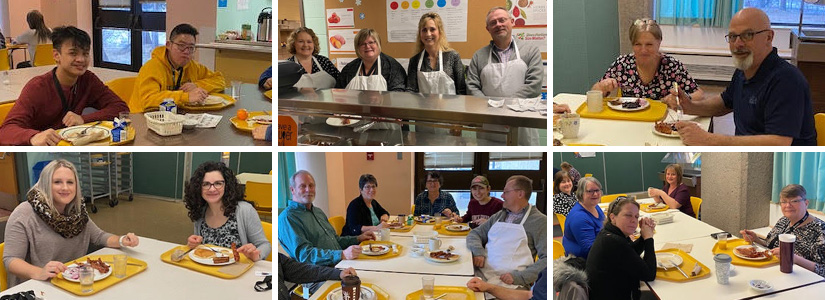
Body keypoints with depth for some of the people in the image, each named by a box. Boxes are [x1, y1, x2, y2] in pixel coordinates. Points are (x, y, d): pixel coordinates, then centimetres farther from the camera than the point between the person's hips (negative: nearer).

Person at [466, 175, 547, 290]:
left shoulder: (539, 221, 2)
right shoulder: (499, 215, 21)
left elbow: (546, 259, -6)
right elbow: (474, 234, 24)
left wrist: (518, 276, -17)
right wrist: (477, 251, 0)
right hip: (481, 274, 5)